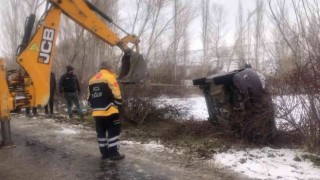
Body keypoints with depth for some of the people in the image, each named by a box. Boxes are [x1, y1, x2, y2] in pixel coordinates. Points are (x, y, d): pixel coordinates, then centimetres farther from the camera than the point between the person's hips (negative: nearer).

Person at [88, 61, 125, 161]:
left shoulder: (92, 80, 16)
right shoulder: (110, 77, -6)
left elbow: (89, 98, 17)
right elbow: (116, 94, -12)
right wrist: (119, 106, -3)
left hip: (97, 112, 7)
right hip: (109, 111, -7)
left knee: (101, 132, 13)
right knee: (114, 131, 0)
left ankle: (104, 152, 19)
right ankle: (113, 153, 0)